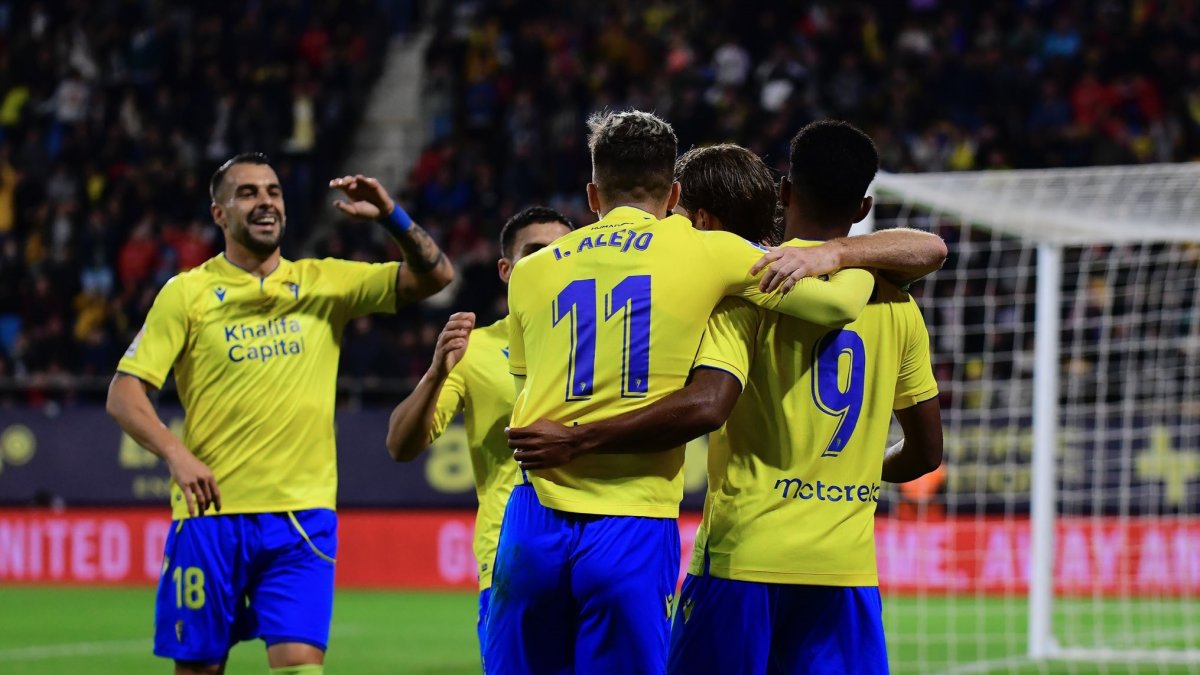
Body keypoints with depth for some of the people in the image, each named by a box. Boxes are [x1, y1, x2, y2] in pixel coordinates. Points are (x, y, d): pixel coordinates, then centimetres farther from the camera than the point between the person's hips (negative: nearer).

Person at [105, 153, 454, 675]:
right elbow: (124, 393, -2)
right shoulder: (187, 293, 3)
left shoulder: (325, 282, 8)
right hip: (209, 513, -1)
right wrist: (176, 454, -18)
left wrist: (390, 216, -12)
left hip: (302, 514, 1)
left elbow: (434, 276, 4)